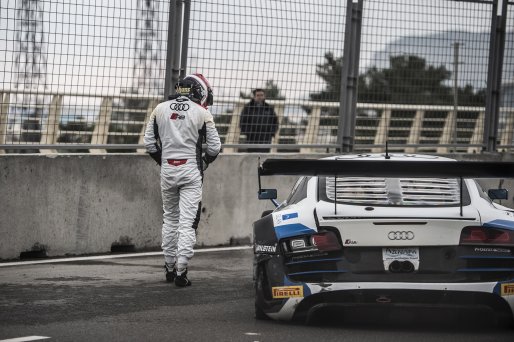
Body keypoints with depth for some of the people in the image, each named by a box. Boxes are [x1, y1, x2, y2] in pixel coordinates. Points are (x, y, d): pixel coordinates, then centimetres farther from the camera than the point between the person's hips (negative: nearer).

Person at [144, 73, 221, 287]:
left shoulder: (160, 109, 4)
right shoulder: (201, 113, -5)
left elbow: (149, 143, 5)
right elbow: (214, 147, -3)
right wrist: (205, 162, 16)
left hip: (167, 171, 3)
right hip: (191, 171, -3)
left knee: (170, 218, 17)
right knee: (187, 221, -3)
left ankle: (170, 268, 20)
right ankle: (181, 271, -9)